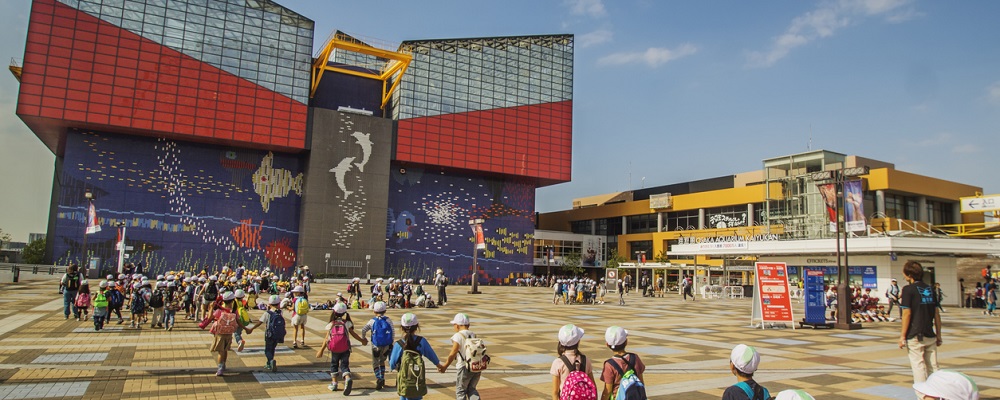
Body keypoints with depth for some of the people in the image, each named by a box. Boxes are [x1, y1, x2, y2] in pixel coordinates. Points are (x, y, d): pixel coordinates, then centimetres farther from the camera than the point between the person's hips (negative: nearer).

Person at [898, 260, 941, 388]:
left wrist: (902, 336, -8)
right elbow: (937, 314, 12)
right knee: (933, 367, 11)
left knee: (918, 366, -2)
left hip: (915, 336, -6)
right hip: (930, 336, 6)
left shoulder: (908, 289, -9)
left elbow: (907, 313, -12)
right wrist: (938, 335, 19)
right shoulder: (930, 289, 10)